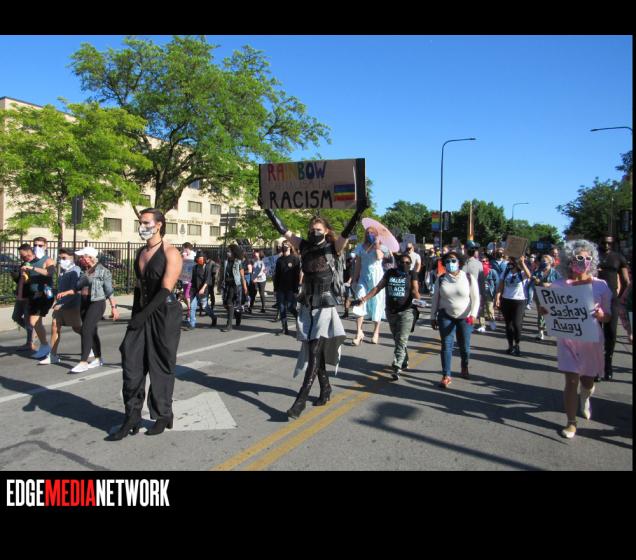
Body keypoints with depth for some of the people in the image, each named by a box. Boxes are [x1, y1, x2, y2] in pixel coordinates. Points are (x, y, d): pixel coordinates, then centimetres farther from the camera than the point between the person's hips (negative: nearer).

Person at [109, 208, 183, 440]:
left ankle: (163, 416, 18)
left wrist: (143, 315, -20)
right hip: (142, 314, 7)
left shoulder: (170, 253, -9)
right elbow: (139, 286, 17)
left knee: (161, 366, 3)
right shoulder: (141, 252, 14)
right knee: (132, 363, 2)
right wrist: (134, 314, 10)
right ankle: (132, 418, 11)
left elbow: (166, 290, -17)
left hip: (164, 313, -7)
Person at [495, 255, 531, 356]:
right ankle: (510, 345, 20)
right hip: (506, 300, 4)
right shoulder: (506, 271, 6)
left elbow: (528, 275, -30)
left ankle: (516, 345, 13)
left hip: (519, 301, -3)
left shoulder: (522, 273, -6)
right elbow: (501, 285, 6)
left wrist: (522, 263, -41)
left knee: (517, 324, -9)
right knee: (508, 324, 8)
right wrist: (497, 297, -4)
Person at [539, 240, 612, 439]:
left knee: (588, 380, 17)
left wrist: (601, 315, -20)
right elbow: (545, 311, 1)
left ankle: (585, 397, 54)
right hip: (567, 339, -1)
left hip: (592, 340, 2)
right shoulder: (559, 285, -5)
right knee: (571, 380, -2)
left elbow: (608, 317, 3)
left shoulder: (600, 285, -3)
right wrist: (544, 302, -21)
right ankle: (571, 422, 14)